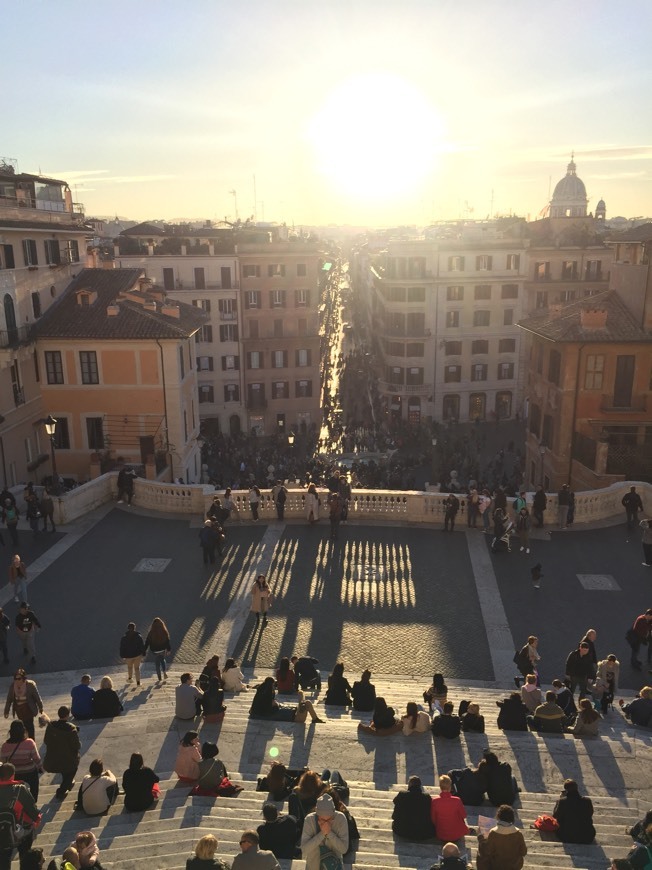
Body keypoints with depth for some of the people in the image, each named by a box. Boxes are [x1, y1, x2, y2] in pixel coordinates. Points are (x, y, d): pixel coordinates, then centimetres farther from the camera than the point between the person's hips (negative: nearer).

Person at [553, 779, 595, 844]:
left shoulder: (562, 801, -16)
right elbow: (590, 814, 10)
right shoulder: (587, 801, -12)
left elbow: (555, 816, 1)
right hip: (586, 838, 1)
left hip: (567, 838, -1)